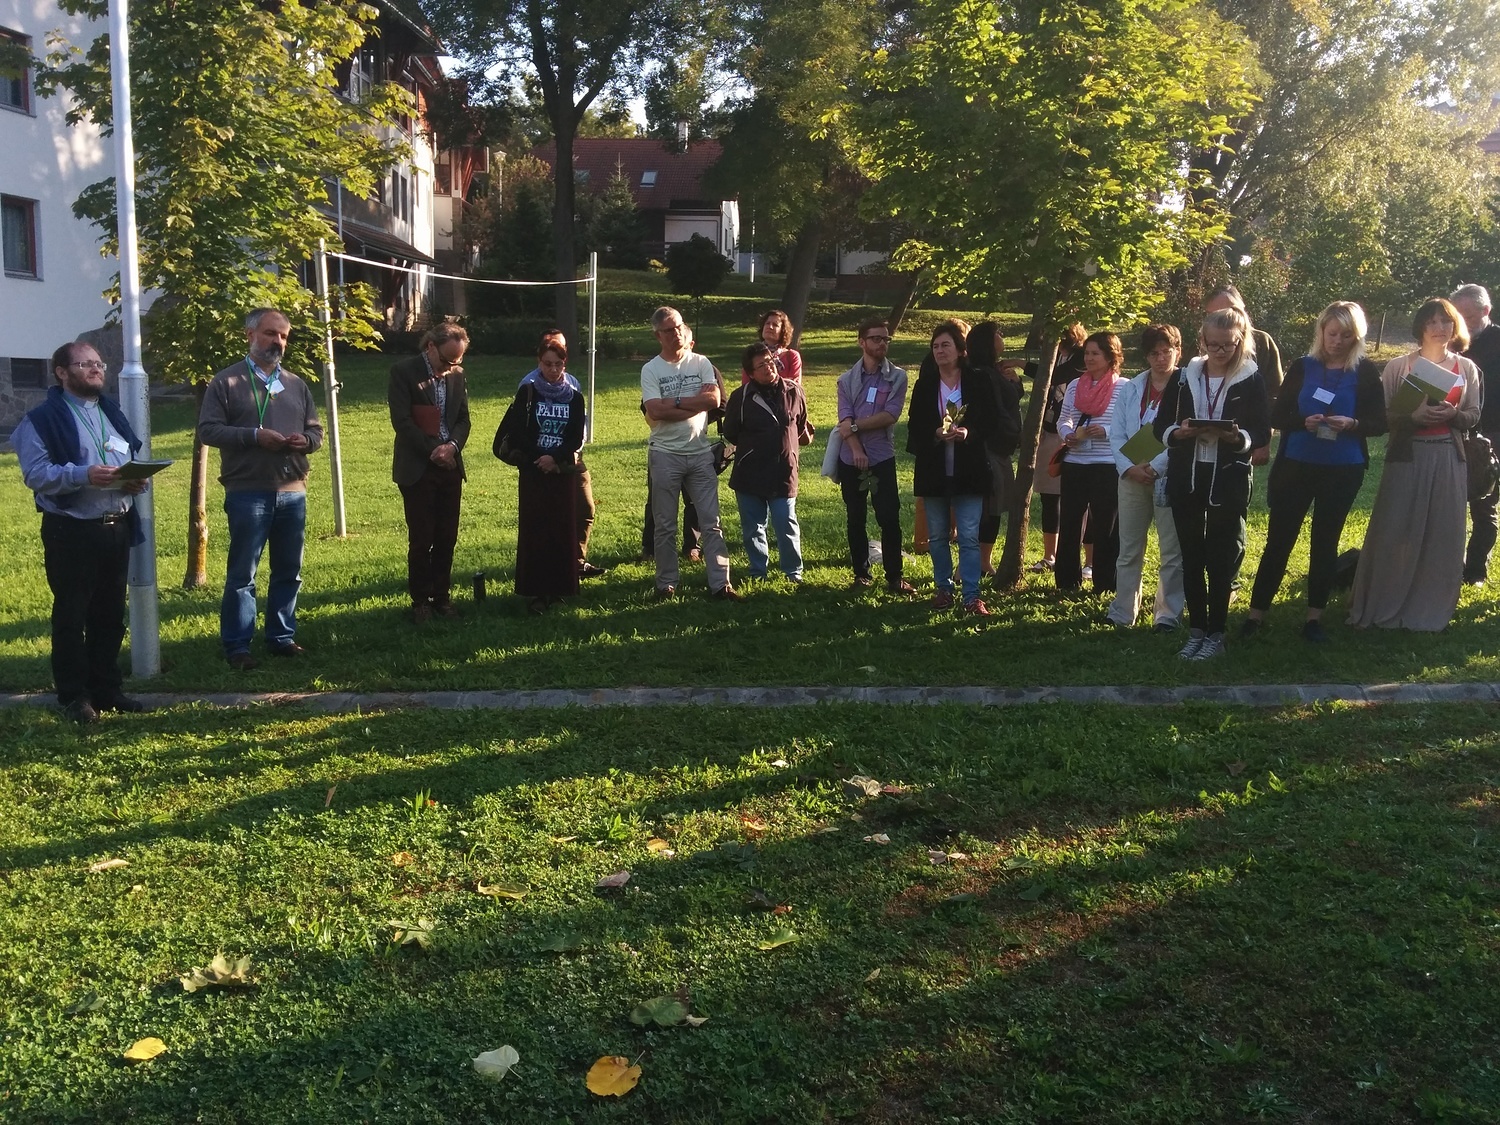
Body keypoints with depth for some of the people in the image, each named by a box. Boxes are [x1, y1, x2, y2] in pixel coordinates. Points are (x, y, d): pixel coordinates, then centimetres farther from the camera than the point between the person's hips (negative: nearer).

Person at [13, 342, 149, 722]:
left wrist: (137, 480, -2)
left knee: (110, 614, 12)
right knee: (71, 615, 1)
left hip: (117, 527, 6)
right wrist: (83, 475, -26)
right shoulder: (43, 418, -5)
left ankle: (106, 687, 22)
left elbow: (133, 460, 21)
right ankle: (73, 696, 9)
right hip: (71, 531, -6)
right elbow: (35, 473, -14)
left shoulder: (112, 412, 16)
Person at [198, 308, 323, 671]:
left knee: (288, 571, 11)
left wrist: (305, 440, -6)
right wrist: (254, 436, -17)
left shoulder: (296, 384, 15)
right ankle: (236, 645, 9)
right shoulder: (226, 382, 0)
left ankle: (282, 636, 24)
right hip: (248, 492, -5)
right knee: (242, 573, 0)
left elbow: (316, 431, 18)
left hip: (293, 492, 5)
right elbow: (207, 430, -7)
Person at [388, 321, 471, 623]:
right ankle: (420, 600, 11)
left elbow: (463, 418, 10)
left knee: (447, 538, 7)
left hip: (450, 466, 4)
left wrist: (452, 445, -9)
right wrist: (432, 450, -14)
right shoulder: (403, 371, -7)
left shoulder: (457, 374, 7)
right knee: (421, 539, 0)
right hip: (417, 468, -4)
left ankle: (442, 595, 18)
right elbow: (402, 420, -12)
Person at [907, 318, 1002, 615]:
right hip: (933, 471, 3)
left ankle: (972, 595, 0)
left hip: (969, 471, -3)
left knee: (969, 536, -4)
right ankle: (944, 588, 22)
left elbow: (992, 421, -1)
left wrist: (969, 433, -19)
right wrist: (935, 434, -17)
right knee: (936, 535, 10)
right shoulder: (924, 385, 5)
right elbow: (914, 427, 3)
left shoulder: (977, 382, -1)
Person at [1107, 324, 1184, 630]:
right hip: (1132, 477, 4)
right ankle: (1122, 612, 18)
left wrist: (1154, 467, -17)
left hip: (1169, 478, -4)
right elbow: (1116, 435, 5)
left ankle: (1167, 614, 10)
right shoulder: (1129, 389, 9)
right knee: (1129, 549, 10)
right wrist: (1129, 467, -11)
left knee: (1171, 551, 2)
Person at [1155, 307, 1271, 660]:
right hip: (1186, 479, 3)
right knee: (1191, 557, 8)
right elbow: (1161, 427, 5)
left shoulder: (1252, 380, -1)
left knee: (1222, 559, 3)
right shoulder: (1183, 377, 6)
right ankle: (1196, 630, 18)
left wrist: (1237, 437, -24)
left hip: (1229, 481, -3)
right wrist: (1180, 432, -17)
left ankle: (1216, 634, 13)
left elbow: (1262, 433, -3)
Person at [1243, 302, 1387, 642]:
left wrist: (1352, 424, -21)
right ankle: (1256, 612, 9)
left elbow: (1379, 423, -2)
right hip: (1295, 465, 0)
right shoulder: (1302, 367, 1)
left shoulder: (1366, 372, -1)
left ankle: (1315, 616, 18)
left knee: (1326, 541, 9)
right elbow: (1277, 416, -2)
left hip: (1342, 471, 0)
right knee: (1278, 538, 2)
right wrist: (1304, 421, -21)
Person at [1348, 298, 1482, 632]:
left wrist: (1452, 415, -14)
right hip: (1407, 457, -2)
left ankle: (1431, 611, 16)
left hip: (1449, 460, 3)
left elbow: (1473, 416, 7)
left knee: (1442, 535, 5)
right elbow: (1383, 414, -3)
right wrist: (1414, 416, -21)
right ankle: (1379, 607, 9)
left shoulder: (1467, 368, 7)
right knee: (1393, 533, -2)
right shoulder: (1398, 366, -1)